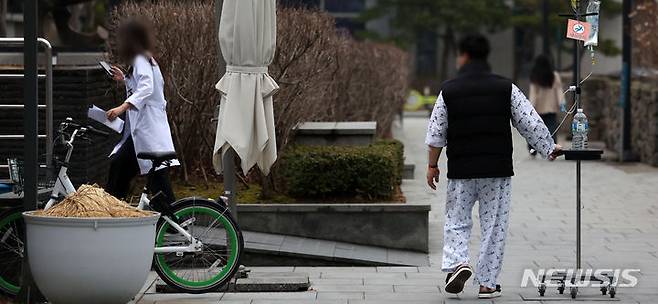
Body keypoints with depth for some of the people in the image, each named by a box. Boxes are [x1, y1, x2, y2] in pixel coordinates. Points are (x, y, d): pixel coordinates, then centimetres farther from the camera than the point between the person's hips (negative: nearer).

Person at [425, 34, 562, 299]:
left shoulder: (449, 90, 0)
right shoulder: (506, 88, 0)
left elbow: (436, 133, 1)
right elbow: (530, 123, 1)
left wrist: (432, 165, 12)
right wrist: (549, 148, 13)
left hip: (461, 171, 0)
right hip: (498, 168, 0)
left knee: (456, 220, 13)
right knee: (494, 226, 6)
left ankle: (456, 263, -10)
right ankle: (487, 284, 8)